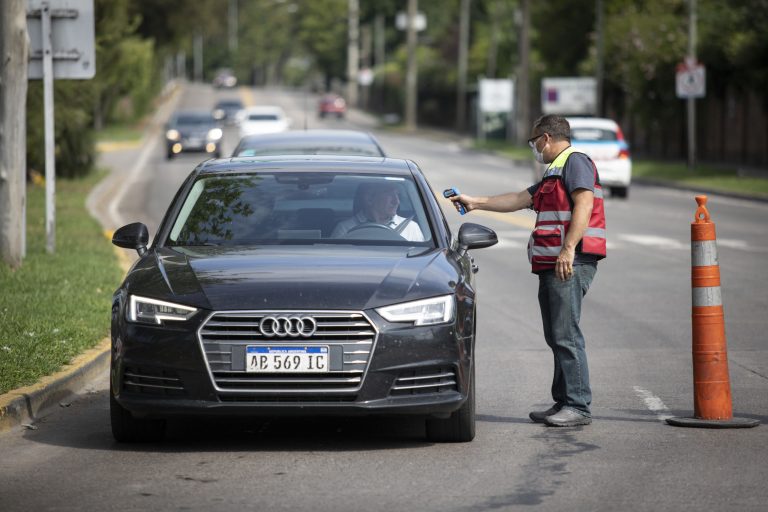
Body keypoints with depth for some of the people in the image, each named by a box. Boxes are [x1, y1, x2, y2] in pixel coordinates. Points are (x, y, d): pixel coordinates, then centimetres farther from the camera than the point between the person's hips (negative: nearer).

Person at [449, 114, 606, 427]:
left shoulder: (575, 161, -4)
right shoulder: (554, 171, 28)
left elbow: (584, 204, -17)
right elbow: (519, 200, 32)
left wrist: (568, 249, -25)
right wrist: (475, 203, 34)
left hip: (570, 263, -10)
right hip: (551, 266, 10)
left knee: (565, 334, -13)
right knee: (556, 336, 9)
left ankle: (579, 406, -15)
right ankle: (563, 403, 11)